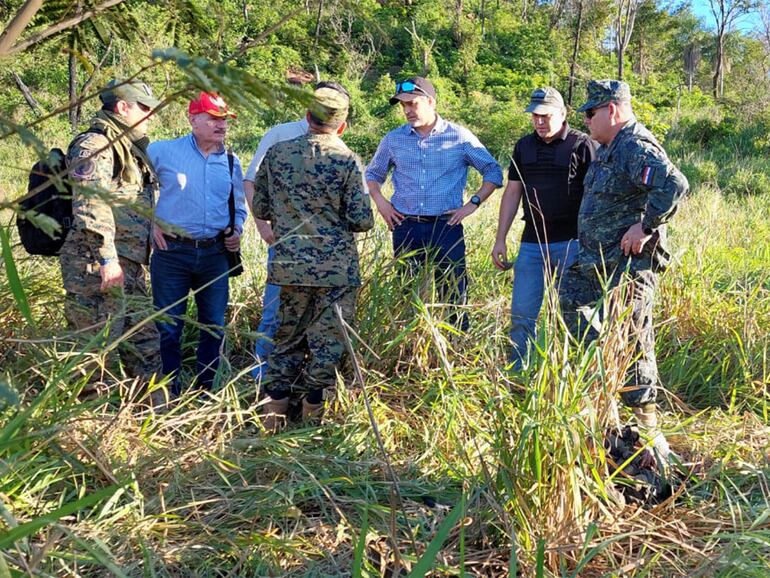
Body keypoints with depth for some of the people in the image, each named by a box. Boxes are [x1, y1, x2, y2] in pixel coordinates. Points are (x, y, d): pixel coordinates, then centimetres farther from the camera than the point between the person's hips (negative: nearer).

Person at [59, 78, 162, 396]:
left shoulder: (128, 146, 21)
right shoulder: (94, 144, -11)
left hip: (129, 265, 10)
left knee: (144, 341, 12)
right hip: (98, 266, -10)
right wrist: (107, 258, -25)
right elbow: (91, 207, -21)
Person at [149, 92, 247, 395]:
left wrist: (237, 230, 3)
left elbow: (239, 205, 21)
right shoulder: (163, 152, -4)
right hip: (172, 252, -3)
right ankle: (170, 392, 16)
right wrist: (150, 222, 0)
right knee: (168, 326, 3)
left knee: (214, 326, 9)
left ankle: (204, 390, 23)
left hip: (215, 254, 4)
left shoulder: (232, 162, 9)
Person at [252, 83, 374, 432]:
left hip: (290, 266, 4)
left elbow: (260, 209, 7)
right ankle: (313, 412, 12)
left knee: (288, 337, 16)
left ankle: (274, 411, 16)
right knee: (327, 341, 7)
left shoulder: (277, 154, 1)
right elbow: (362, 221, -10)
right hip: (336, 269, -3)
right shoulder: (346, 160, -9)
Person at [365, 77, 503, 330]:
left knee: (453, 297, 0)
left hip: (446, 226, -3)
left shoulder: (460, 137, -1)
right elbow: (373, 174, 21)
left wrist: (473, 204, -5)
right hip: (405, 228, 3)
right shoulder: (393, 139, 7)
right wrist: (380, 202, 4)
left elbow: (493, 172, 5)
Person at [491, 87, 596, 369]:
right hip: (531, 243, 5)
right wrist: (500, 239, 10)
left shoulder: (582, 145, -4)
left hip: (571, 243, -4)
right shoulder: (524, 146, 11)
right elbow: (512, 193, 14)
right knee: (521, 315, 4)